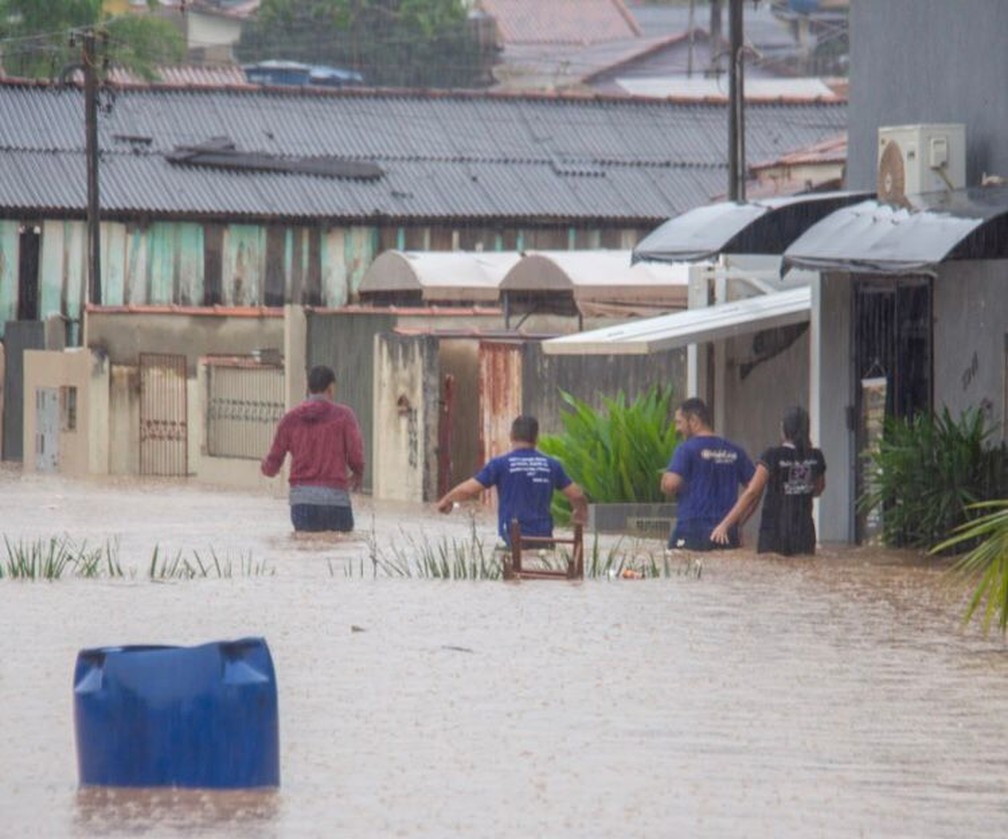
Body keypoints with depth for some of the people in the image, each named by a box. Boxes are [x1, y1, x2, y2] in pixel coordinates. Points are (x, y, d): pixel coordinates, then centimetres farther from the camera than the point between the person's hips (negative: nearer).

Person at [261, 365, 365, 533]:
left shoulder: (290, 418, 9)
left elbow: (272, 466, 12)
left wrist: (266, 467, 38)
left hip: (301, 500, 2)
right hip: (335, 499, -2)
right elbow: (356, 457, -6)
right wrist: (358, 474, 18)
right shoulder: (344, 415, 2)